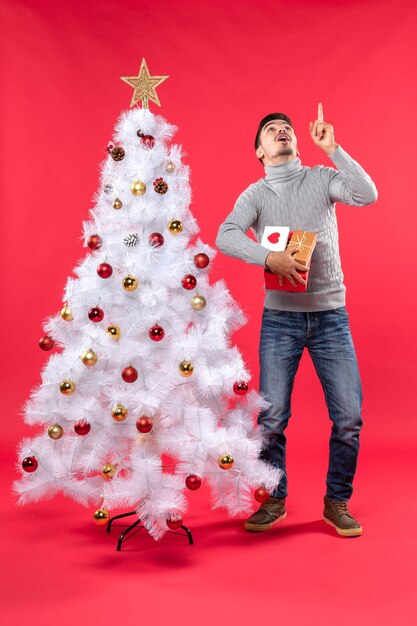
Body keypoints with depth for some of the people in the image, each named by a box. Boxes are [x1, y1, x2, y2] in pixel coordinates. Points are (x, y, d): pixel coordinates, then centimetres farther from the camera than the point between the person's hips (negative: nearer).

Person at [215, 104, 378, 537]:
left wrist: (332, 148, -11)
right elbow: (225, 236, -14)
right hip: (279, 317, 0)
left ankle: (337, 502, 20)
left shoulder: (322, 178, 7)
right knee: (272, 416, 1)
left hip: (330, 314, 1)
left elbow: (367, 195, -12)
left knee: (349, 415, -1)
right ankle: (274, 500, 22)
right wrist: (269, 258, -28)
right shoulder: (254, 194, 4)